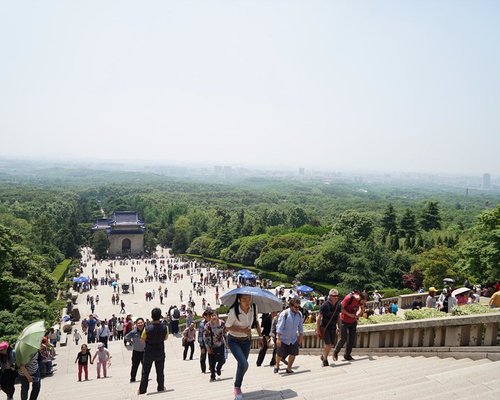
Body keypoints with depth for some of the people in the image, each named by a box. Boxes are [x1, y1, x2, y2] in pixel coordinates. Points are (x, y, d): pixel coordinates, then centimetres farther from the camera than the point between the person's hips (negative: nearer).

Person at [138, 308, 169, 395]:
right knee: (160, 373, 18)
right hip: (160, 353, 1)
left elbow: (142, 339, -8)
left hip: (148, 354, -1)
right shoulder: (165, 328, -20)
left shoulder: (147, 329, -25)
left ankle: (142, 391, 25)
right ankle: (160, 389, 29)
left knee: (145, 373, 15)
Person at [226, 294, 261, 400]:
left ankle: (238, 387, 40)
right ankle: (237, 387, 6)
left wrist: (260, 335, 0)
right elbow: (228, 326, -18)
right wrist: (243, 330, -28)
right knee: (244, 364, -19)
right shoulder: (234, 311, -29)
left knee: (242, 365, 15)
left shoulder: (254, 307, -15)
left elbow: (256, 321, 3)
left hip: (246, 340, 5)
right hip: (234, 341, -5)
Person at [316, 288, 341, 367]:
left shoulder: (338, 305, -4)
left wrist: (339, 327, 13)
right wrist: (318, 329, -13)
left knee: (332, 344, 11)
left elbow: (338, 316, 11)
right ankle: (325, 359, 15)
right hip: (325, 327, -5)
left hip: (333, 327, 6)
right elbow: (319, 317, -13)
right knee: (328, 344, -11)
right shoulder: (325, 305, -20)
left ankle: (323, 356, 36)